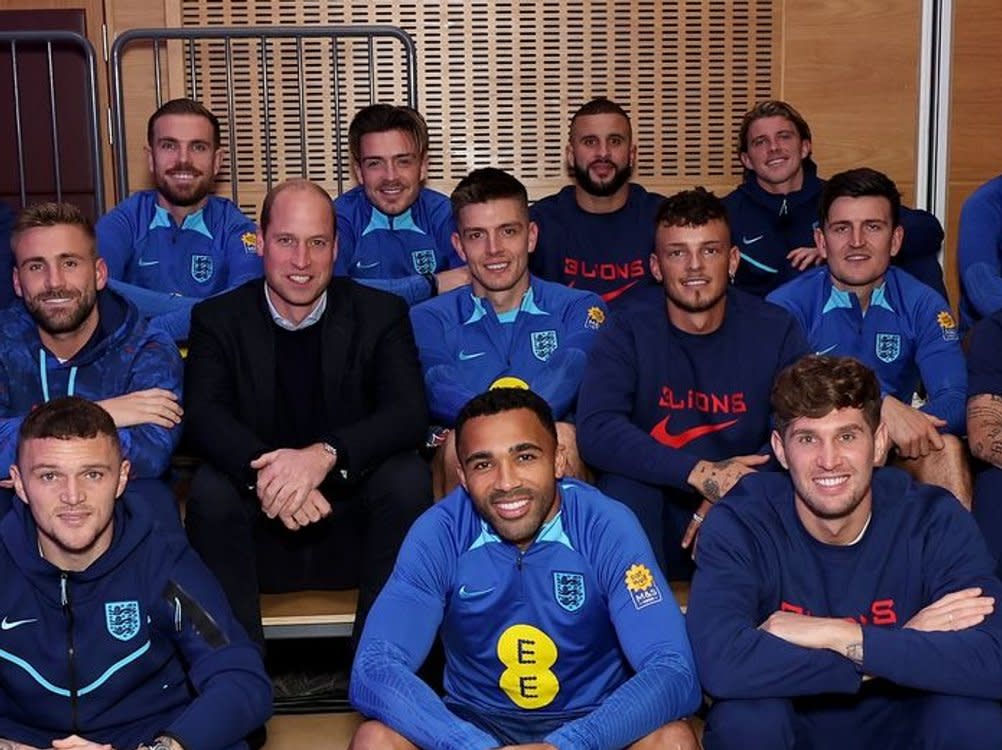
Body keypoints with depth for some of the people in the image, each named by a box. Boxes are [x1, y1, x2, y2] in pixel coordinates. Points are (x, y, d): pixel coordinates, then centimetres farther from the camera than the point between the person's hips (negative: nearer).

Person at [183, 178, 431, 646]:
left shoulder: (381, 314, 1)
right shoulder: (218, 319, 3)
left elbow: (410, 414, -13)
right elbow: (202, 415, -12)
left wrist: (324, 456, -31)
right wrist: (263, 470, -34)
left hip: (353, 529, 0)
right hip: (261, 529, 0)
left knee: (407, 478, -28)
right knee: (209, 489, -28)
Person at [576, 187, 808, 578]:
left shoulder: (775, 330, -2)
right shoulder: (628, 329, -7)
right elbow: (595, 430, -22)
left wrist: (733, 494, -27)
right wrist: (699, 473, -32)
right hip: (658, 520, -1)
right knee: (622, 485, -30)